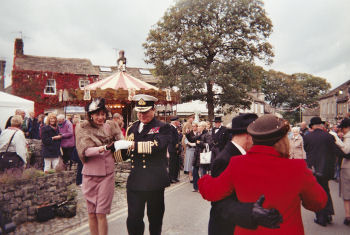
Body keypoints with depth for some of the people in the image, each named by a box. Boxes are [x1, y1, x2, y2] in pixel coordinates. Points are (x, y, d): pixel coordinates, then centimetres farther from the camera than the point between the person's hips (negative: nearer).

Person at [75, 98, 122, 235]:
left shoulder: (110, 126, 4)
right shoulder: (82, 128, -1)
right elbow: (85, 151, -14)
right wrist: (103, 148, -29)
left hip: (107, 174, 0)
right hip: (90, 174, 0)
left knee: (101, 213, 1)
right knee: (91, 213, 12)